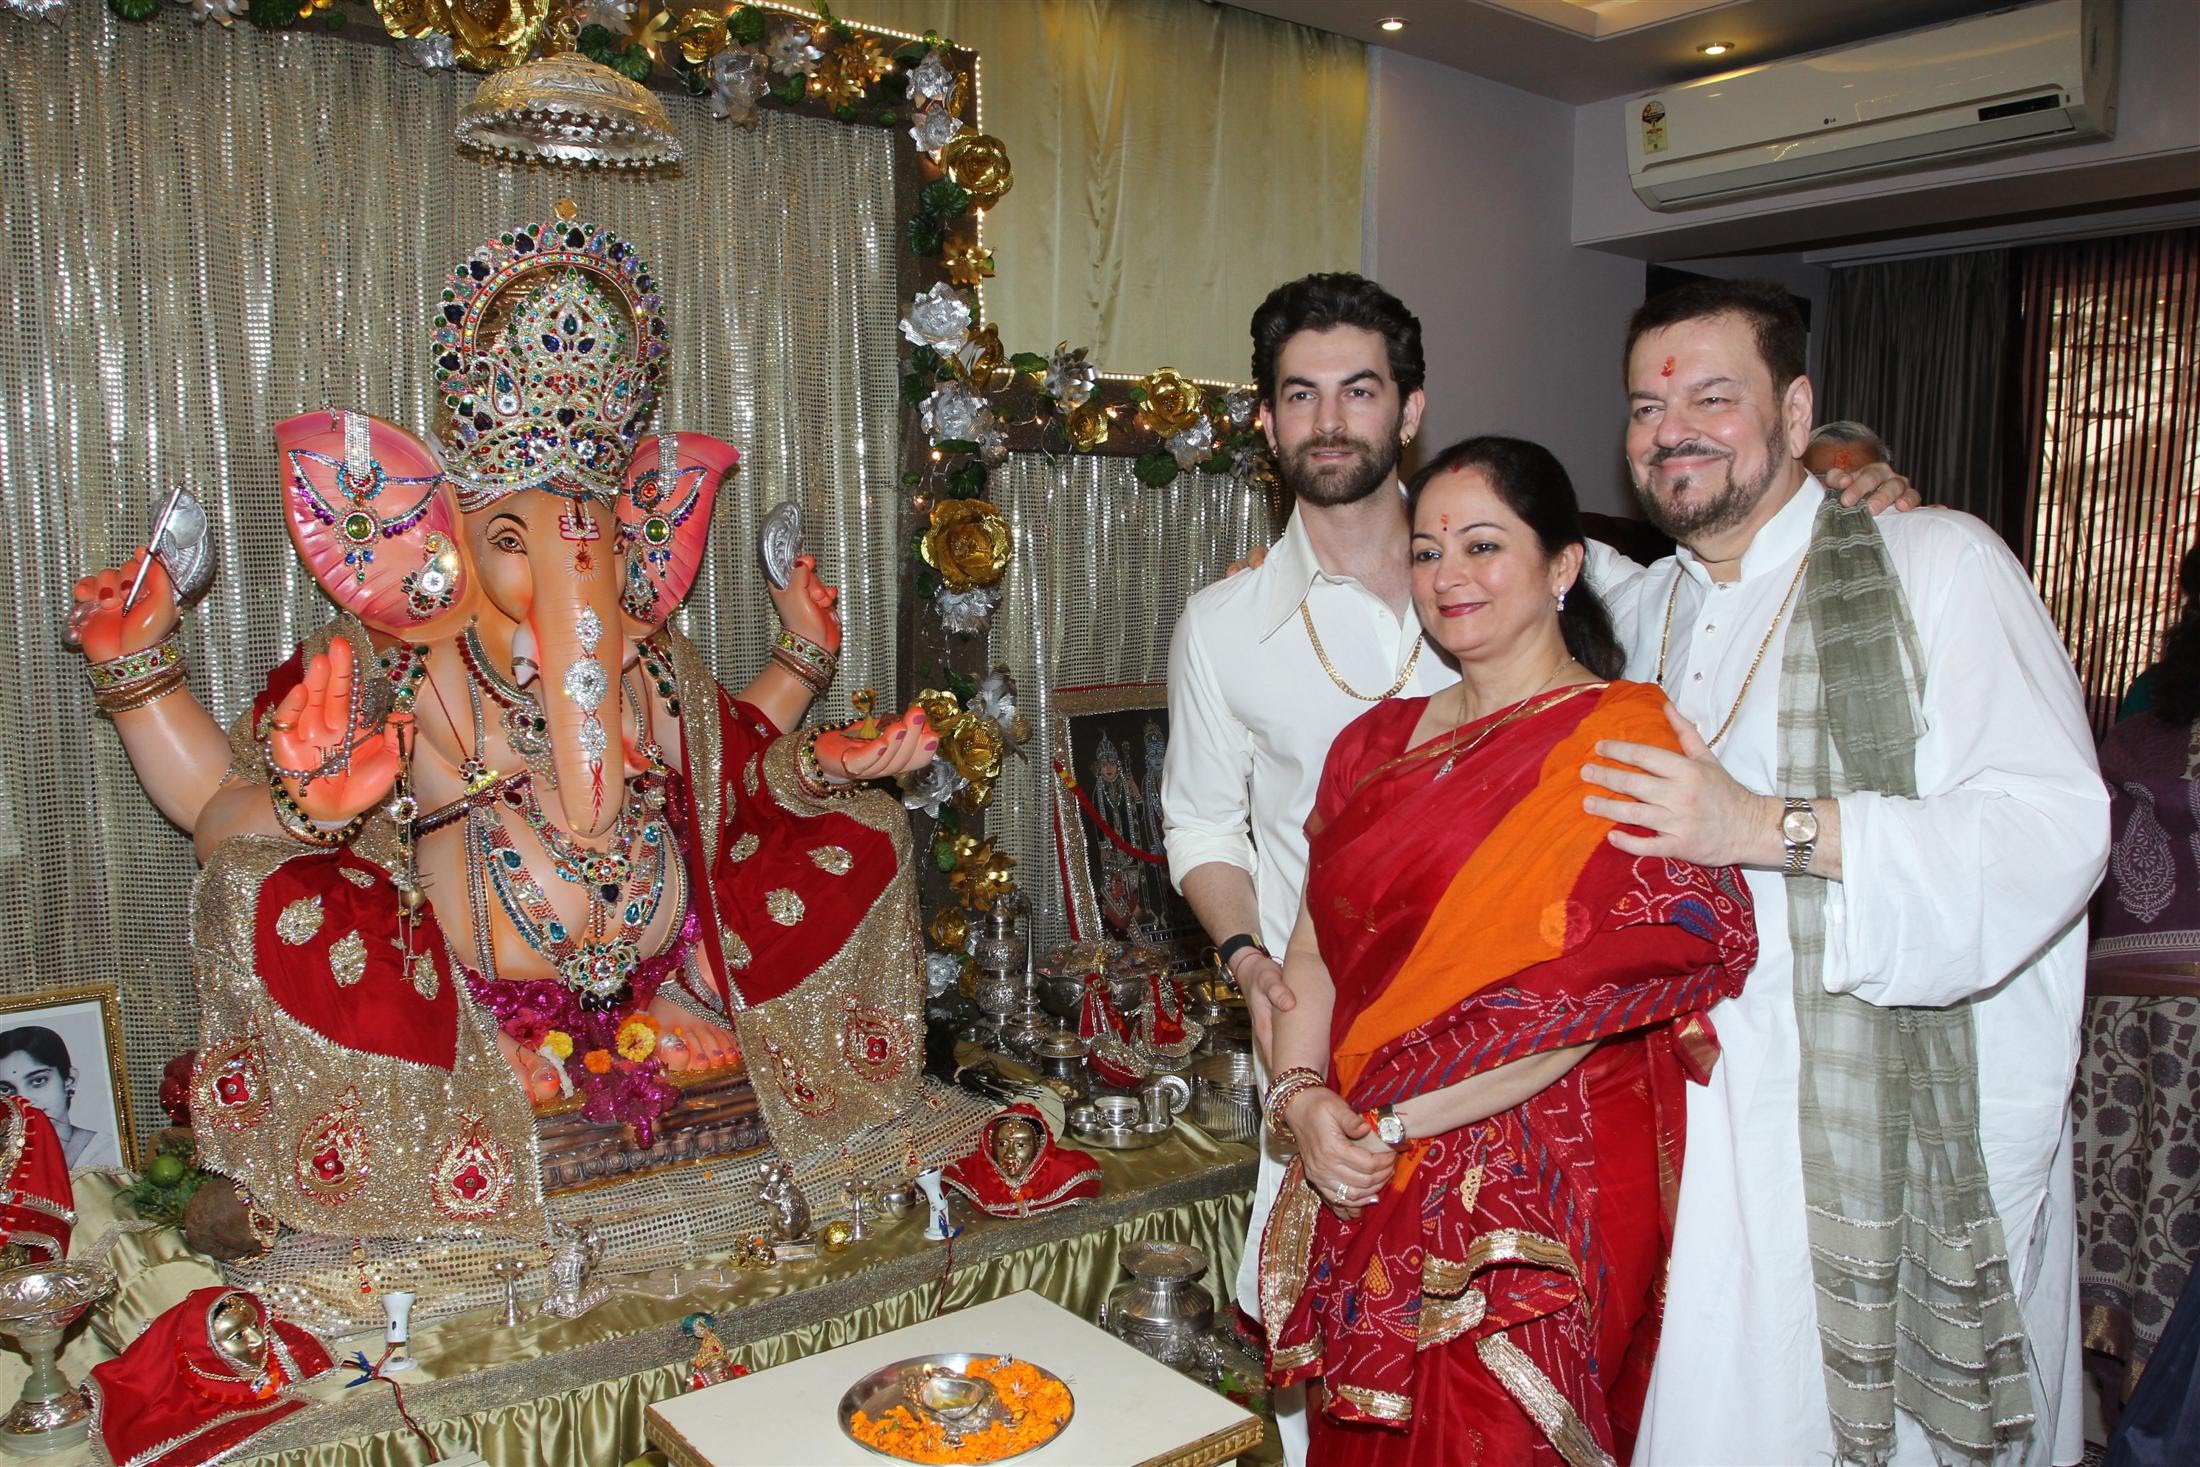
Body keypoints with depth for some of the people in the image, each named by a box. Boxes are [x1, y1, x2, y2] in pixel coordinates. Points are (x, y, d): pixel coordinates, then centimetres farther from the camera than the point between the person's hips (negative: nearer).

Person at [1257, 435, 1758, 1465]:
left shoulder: (1624, 744, -10)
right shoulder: (1378, 742, 11)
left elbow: (1582, 996, -19)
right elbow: (1314, 949, 8)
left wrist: (1388, 1123, -16)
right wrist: (1304, 1099, -9)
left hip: (1534, 1205, -6)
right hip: (1362, 1189, 6)